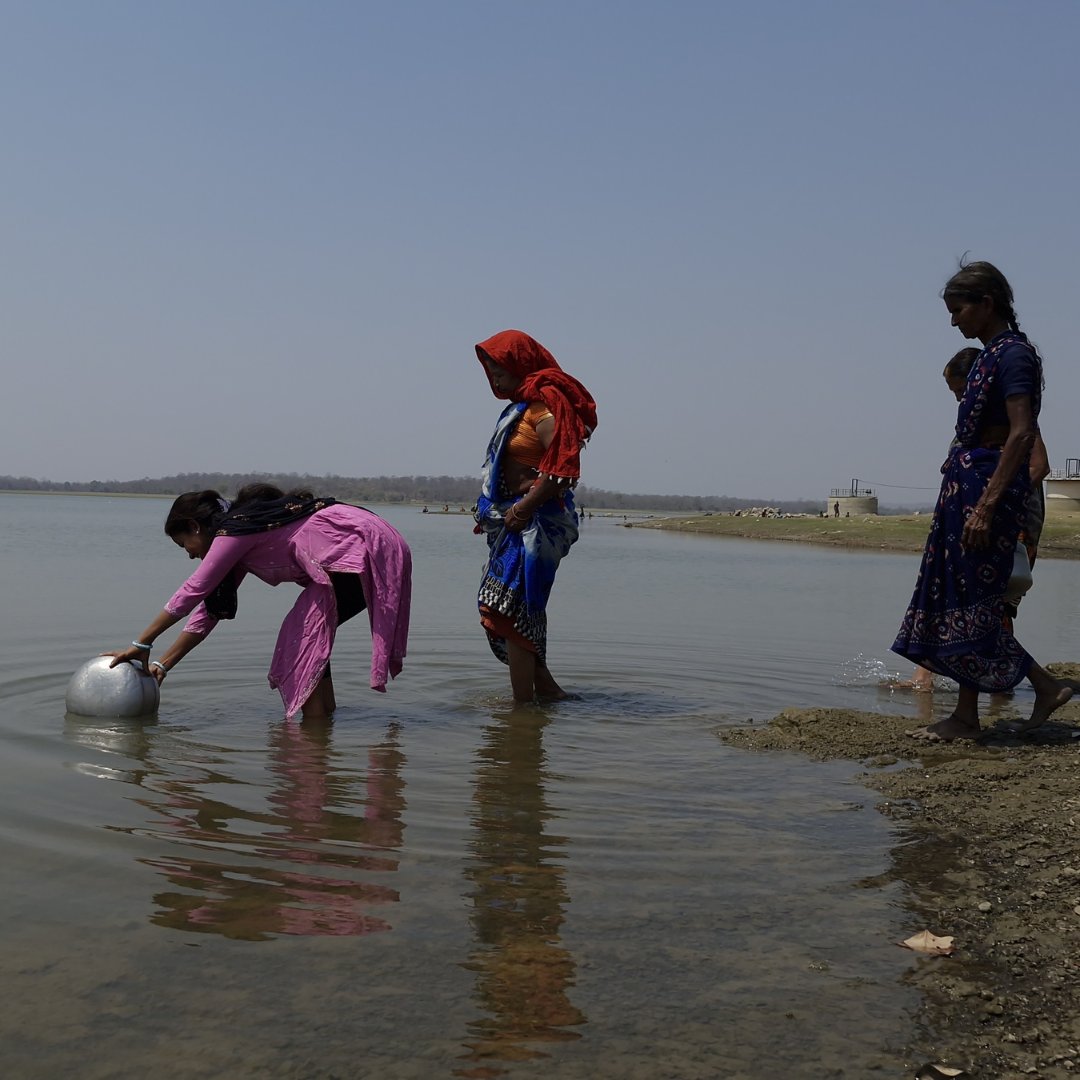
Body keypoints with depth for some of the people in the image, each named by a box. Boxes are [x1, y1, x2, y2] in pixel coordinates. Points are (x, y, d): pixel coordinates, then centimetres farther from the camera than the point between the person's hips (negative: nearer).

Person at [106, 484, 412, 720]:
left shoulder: (234, 529, -9)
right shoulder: (239, 535, 19)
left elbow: (192, 592, -12)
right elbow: (210, 610, 20)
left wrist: (142, 644, -6)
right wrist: (162, 664, 18)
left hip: (363, 548, -10)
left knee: (305, 637, -8)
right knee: (306, 635, 12)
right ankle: (326, 713, 16)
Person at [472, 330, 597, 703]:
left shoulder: (546, 406, -11)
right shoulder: (521, 407, 18)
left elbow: (560, 469, -22)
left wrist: (522, 510, -21)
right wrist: (492, 513, 12)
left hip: (537, 520, -10)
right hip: (515, 518, 10)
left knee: (508, 607, -12)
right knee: (496, 605, 12)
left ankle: (523, 701, -7)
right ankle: (544, 687, 21)